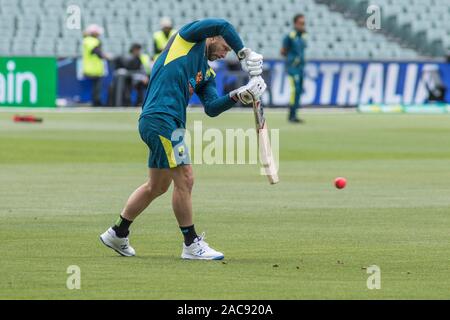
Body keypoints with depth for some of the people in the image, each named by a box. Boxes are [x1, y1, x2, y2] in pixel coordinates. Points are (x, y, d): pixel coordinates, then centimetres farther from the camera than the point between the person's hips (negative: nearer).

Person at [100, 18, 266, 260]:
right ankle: (191, 245, -4)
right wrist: (244, 54, -8)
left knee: (157, 186, 19)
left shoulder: (206, 72, 21)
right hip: (161, 119, -10)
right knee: (184, 179, -10)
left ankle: (117, 234, 31)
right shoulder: (187, 38, 2)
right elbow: (222, 26, -14)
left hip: (169, 125, 10)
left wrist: (236, 96, -6)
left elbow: (212, 108, 9)